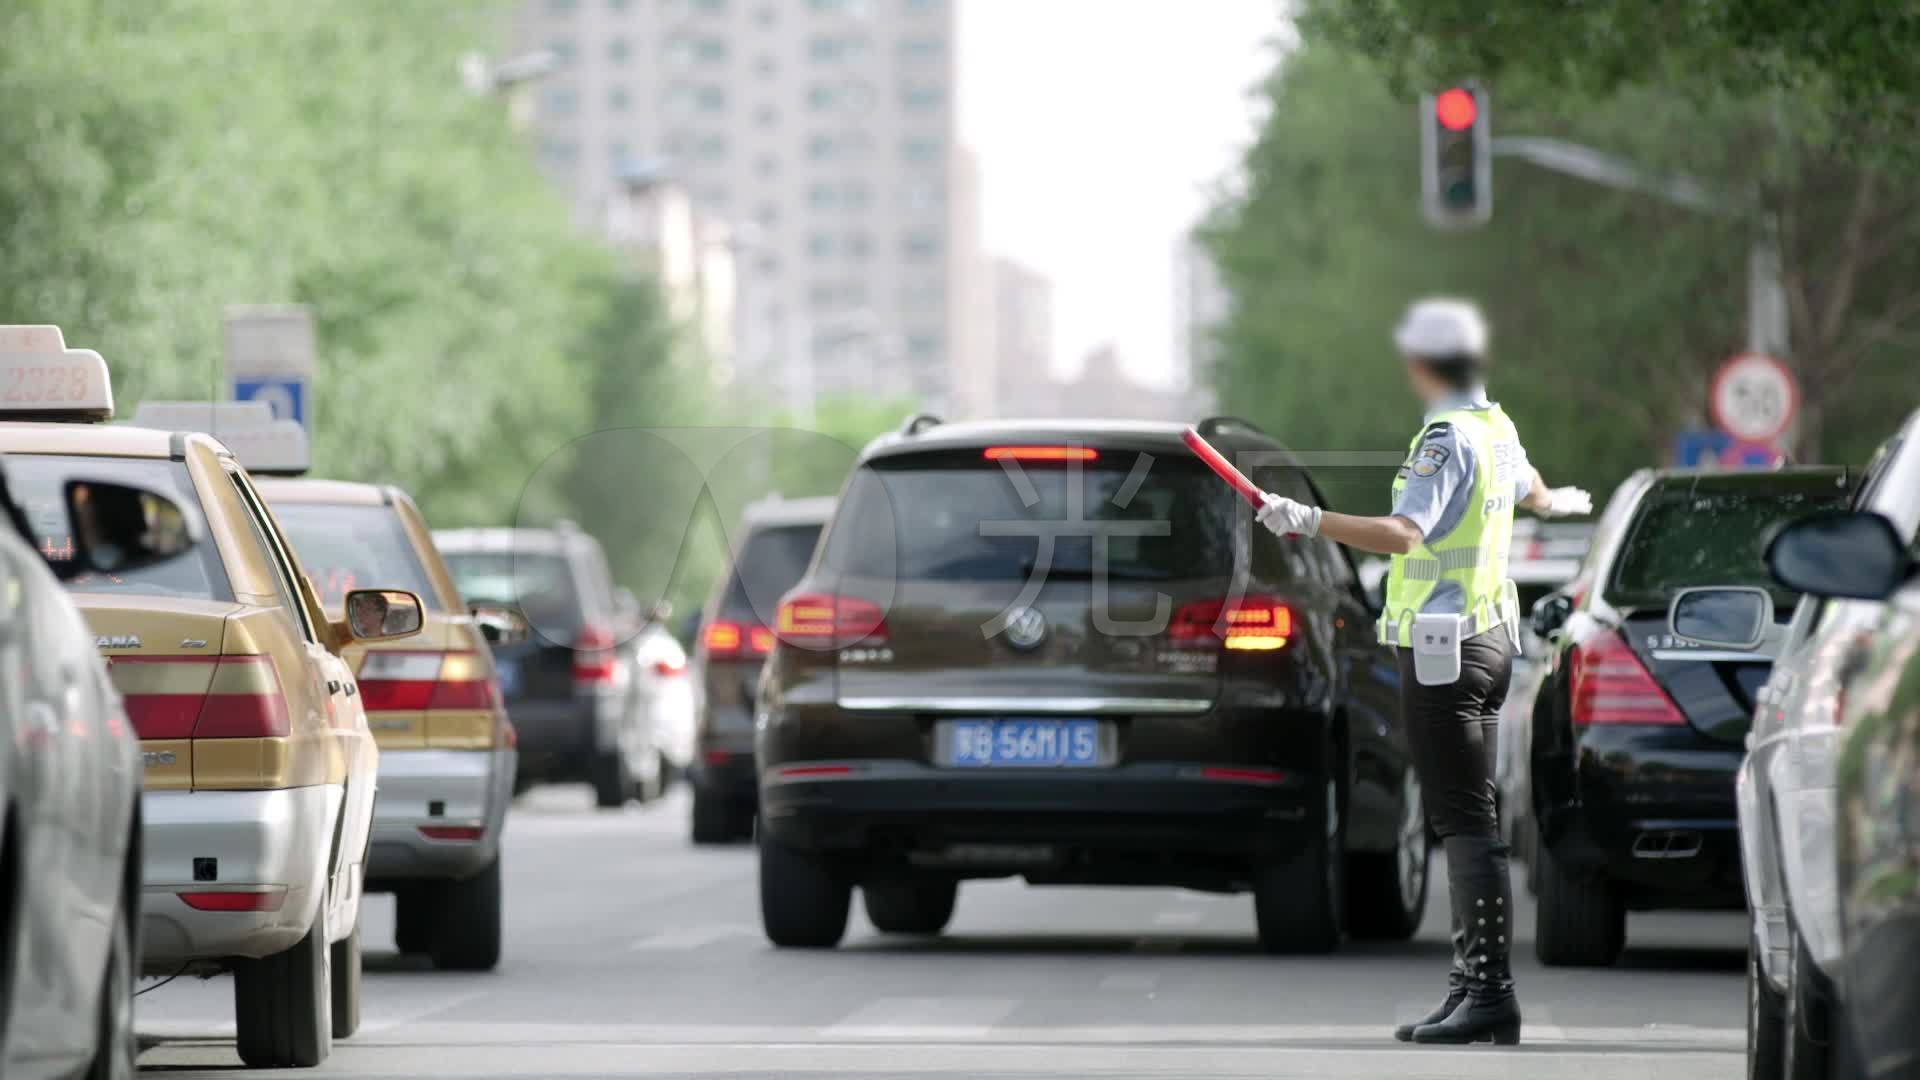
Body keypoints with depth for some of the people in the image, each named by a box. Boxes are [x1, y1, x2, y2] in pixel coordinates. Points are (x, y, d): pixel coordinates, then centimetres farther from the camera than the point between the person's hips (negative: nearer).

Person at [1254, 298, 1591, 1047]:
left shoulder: (1447, 438, -16)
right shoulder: (1497, 429, 12)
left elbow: (1404, 534, -30)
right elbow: (1531, 492, 35)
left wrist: (1311, 522, -39)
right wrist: (1563, 502, 58)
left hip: (1441, 647, -10)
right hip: (1487, 637, 10)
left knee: (1465, 823, -12)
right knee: (1468, 820, 12)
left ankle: (1490, 993, -15)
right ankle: (1473, 981, 14)